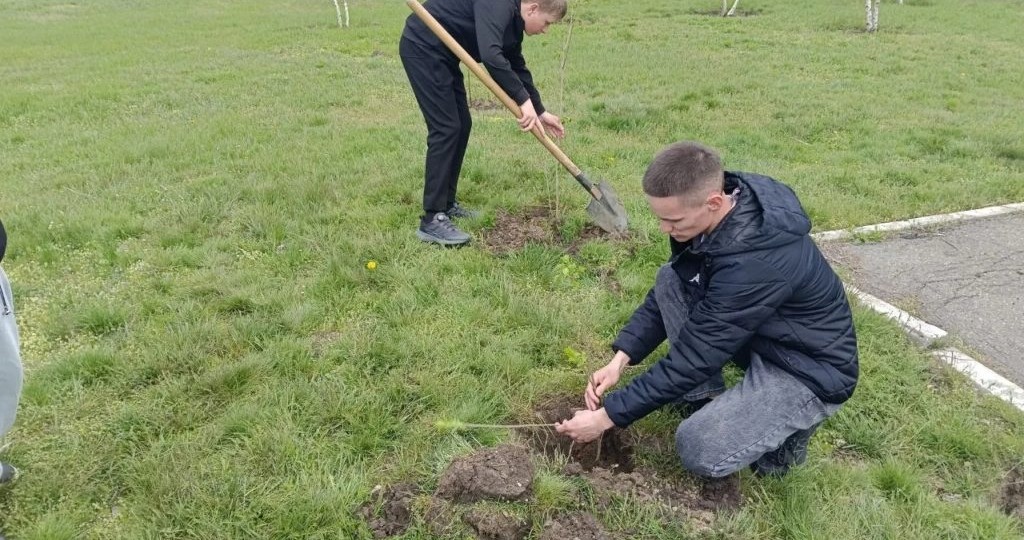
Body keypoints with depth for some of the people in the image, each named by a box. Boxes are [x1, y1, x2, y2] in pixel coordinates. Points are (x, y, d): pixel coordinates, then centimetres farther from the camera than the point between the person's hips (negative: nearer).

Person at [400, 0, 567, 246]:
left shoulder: (512, 21, 9)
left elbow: (517, 67, 21)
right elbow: (491, 56, -36)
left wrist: (540, 111, 22)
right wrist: (523, 100, -31)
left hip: (443, 54, 10)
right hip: (423, 48, -10)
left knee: (462, 125, 10)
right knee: (446, 129, -13)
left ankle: (446, 203, 20)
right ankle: (432, 221, -11)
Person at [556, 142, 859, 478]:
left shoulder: (755, 263, -36)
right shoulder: (717, 212, -11)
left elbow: (691, 359, -30)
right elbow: (663, 295, 1)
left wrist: (607, 416, -23)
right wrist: (619, 361, -8)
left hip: (812, 370, -8)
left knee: (699, 451, -22)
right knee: (670, 281, -7)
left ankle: (792, 420, 5)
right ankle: (706, 398, 2)